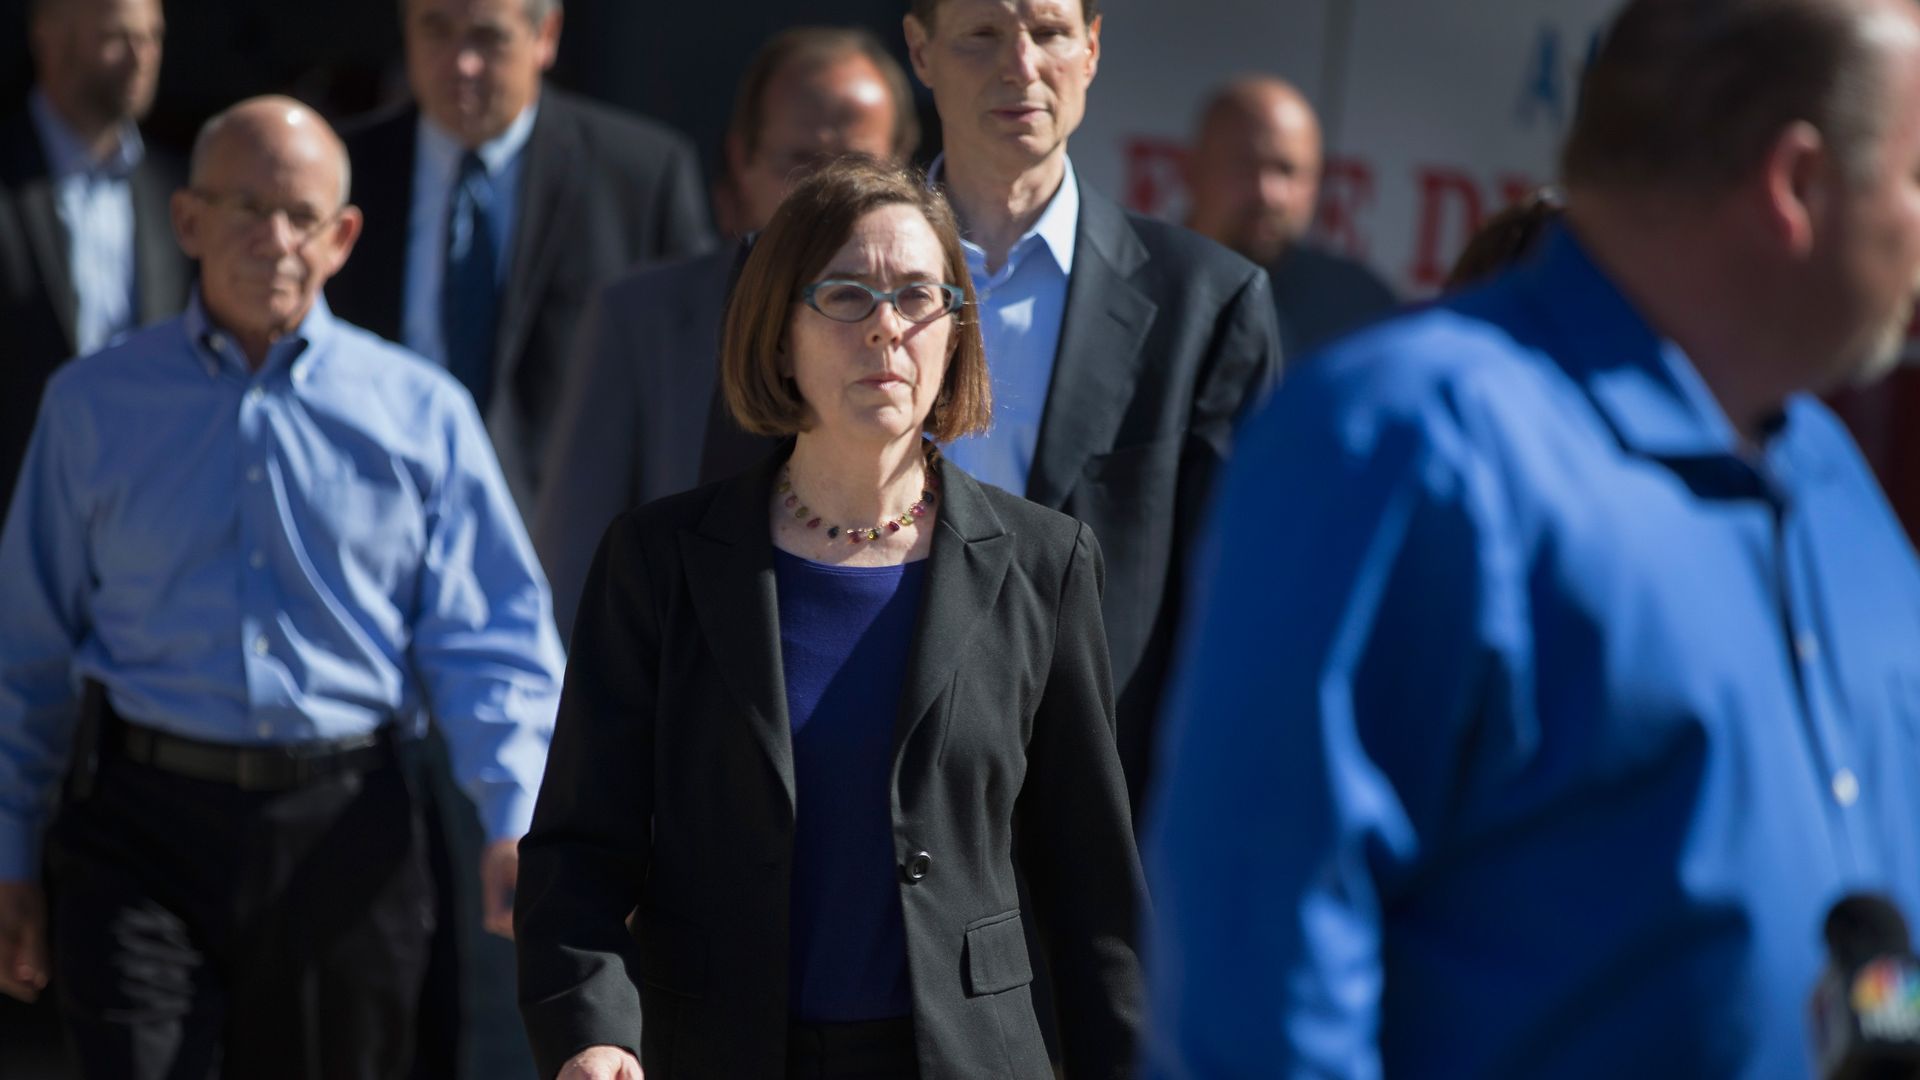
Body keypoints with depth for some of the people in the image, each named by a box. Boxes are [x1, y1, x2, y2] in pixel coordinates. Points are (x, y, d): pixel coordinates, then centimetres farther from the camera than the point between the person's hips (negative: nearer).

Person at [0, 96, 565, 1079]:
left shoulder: (422, 413, 7)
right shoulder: (95, 404, 8)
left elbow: (488, 643, 2)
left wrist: (516, 822, -13)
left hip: (342, 831, 1)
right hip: (142, 824, -1)